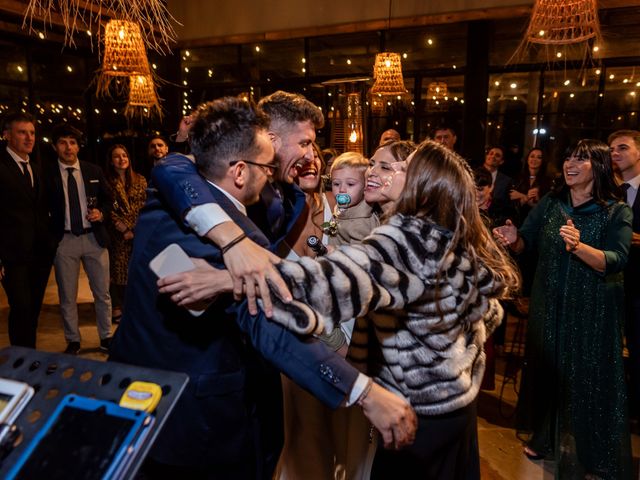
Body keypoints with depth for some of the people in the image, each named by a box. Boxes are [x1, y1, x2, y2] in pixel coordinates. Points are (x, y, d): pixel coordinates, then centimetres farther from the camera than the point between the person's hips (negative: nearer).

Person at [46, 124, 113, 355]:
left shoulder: (94, 171, 5)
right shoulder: (48, 175, -2)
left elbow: (107, 199, 13)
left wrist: (101, 213, -7)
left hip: (94, 238, 2)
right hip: (64, 241, -1)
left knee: (102, 293, 10)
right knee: (67, 297, 9)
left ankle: (106, 337, 25)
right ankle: (73, 341, 25)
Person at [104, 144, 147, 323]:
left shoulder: (139, 180, 7)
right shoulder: (107, 182, -2)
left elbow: (145, 206, 4)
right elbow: (109, 210, -6)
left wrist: (136, 229, -7)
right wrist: (124, 229, -12)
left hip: (139, 232, 2)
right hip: (117, 234, -2)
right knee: (117, 268, 5)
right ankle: (117, 307, 16)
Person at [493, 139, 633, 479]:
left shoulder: (616, 211, -9)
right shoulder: (550, 202, 1)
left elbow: (616, 261, -20)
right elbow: (525, 243, 0)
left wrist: (579, 247, -37)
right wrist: (514, 239, -23)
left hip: (592, 309, -3)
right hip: (548, 303, 4)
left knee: (587, 377, 8)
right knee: (546, 367, 15)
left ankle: (589, 452, 29)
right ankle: (545, 438, 36)